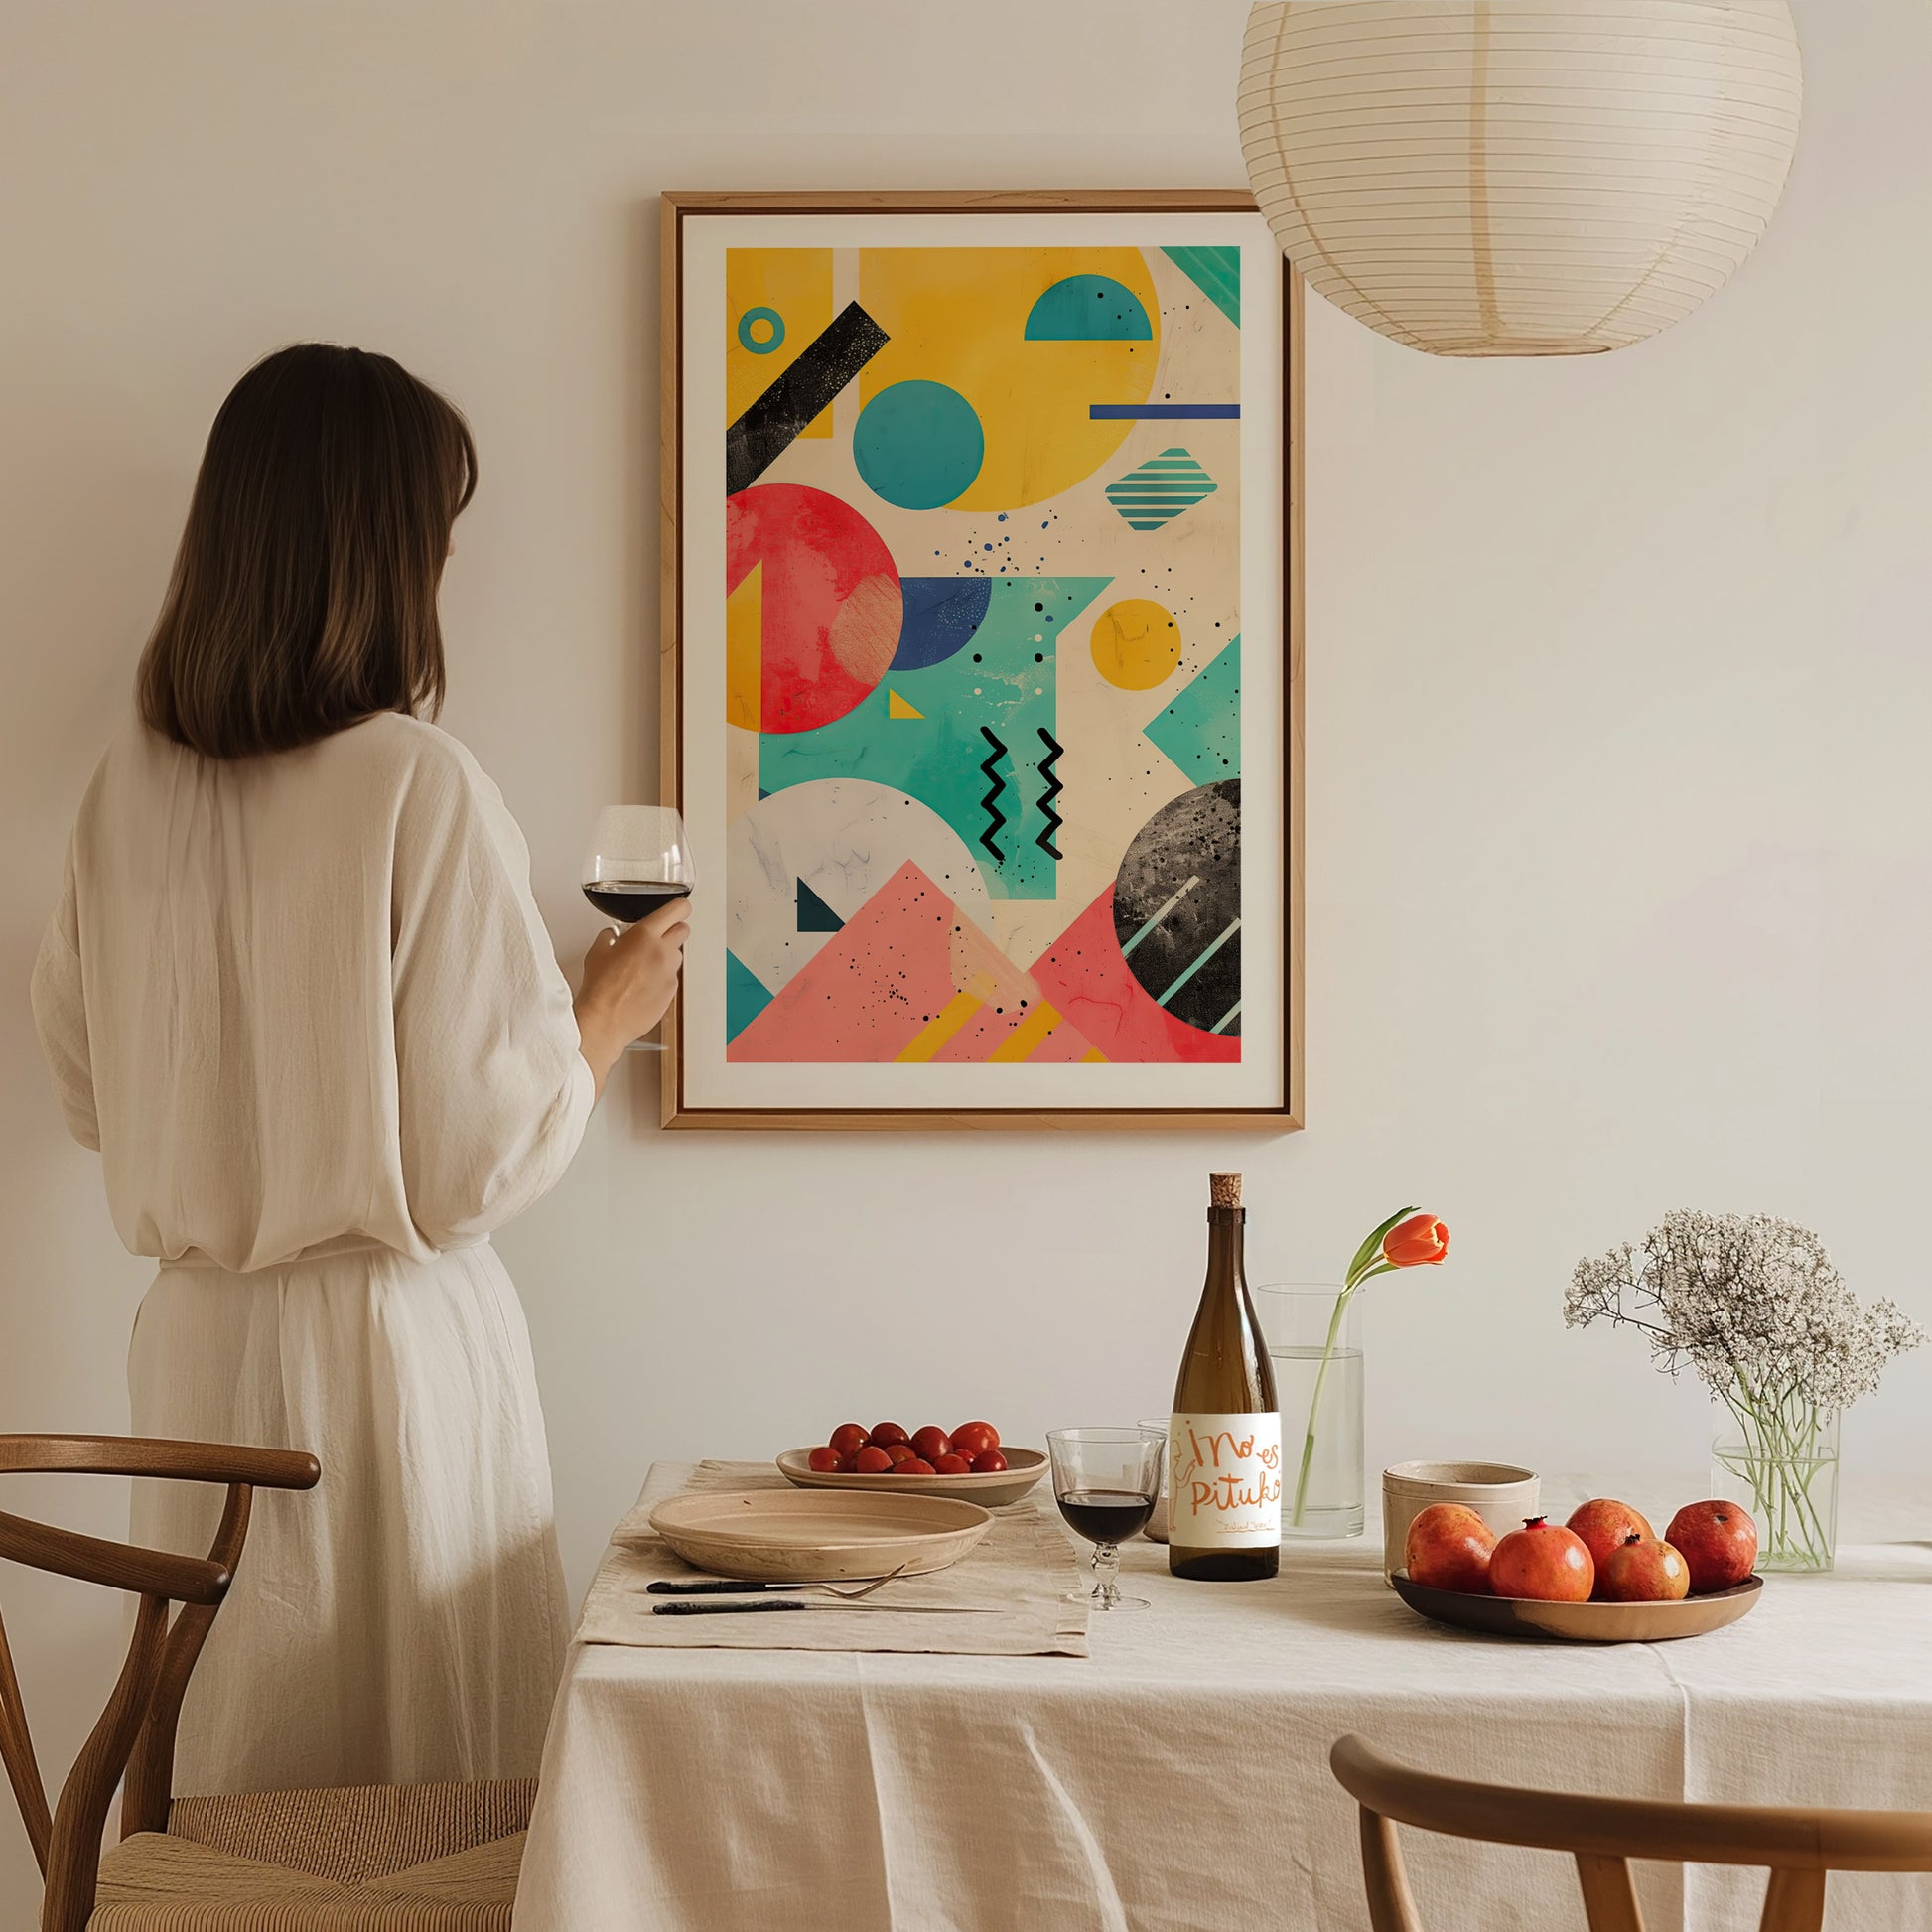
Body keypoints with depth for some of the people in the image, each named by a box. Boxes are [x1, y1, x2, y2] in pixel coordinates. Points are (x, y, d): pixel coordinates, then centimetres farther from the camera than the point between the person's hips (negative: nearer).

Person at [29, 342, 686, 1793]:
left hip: (196, 1343, 6)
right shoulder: (421, 788, -16)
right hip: (390, 1343, -6)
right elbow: (486, 1155, -14)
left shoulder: (132, 785, 0)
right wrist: (610, 1013, 3)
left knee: (233, 1775, 15)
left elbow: (90, 1092, 12)